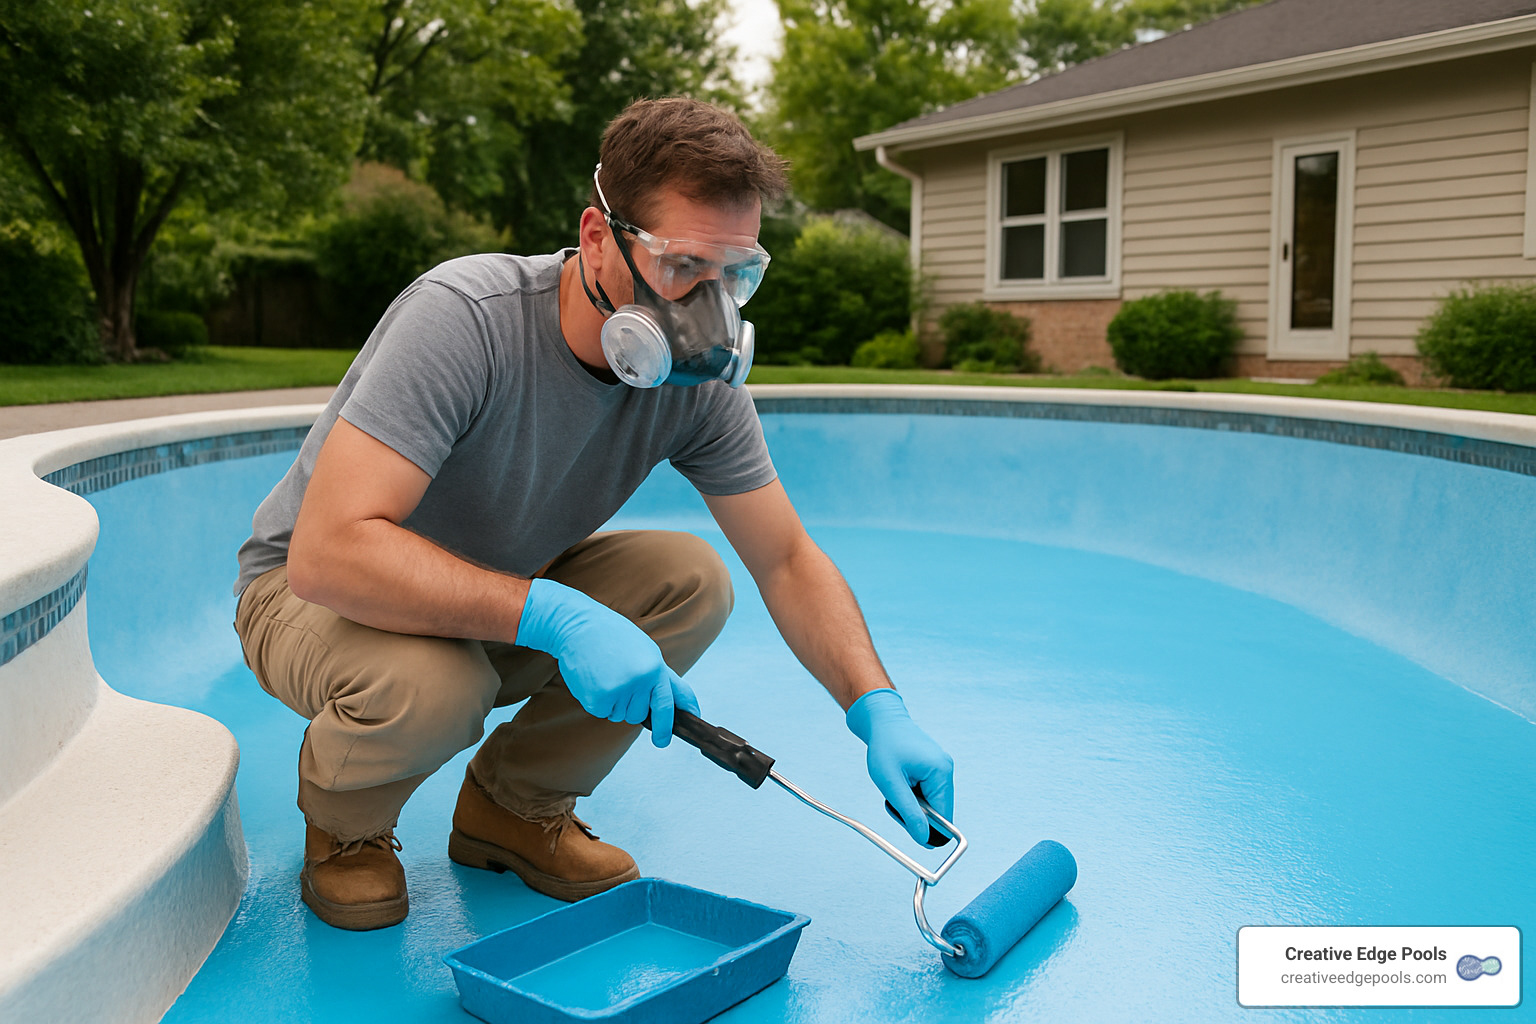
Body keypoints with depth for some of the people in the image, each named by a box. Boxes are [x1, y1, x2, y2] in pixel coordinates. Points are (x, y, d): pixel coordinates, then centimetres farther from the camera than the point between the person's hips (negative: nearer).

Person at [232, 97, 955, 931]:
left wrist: (878, 710, -23)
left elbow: (789, 562, -9)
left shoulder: (697, 377, -16)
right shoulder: (465, 319, -33)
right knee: (429, 680, -38)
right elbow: (328, 554, -40)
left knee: (690, 581, -18)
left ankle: (517, 806, 4)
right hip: (310, 591, -5)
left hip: (501, 587, 5)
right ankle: (344, 823, 0)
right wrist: (554, 615, -46)